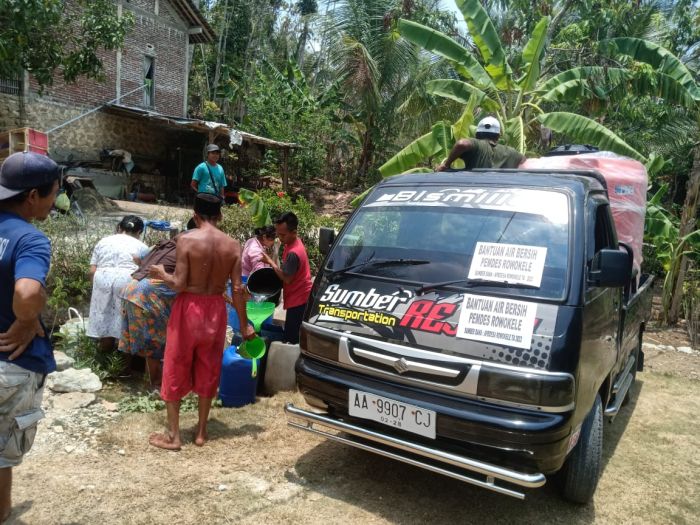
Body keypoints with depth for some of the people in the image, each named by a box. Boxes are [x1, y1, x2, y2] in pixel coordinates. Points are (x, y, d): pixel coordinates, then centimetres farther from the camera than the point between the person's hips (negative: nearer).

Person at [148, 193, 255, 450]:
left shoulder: (187, 240, -13)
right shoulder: (233, 245, -4)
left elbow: (179, 284, -15)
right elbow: (237, 289, -4)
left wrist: (162, 274, 6)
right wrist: (244, 324, 4)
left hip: (188, 309, -3)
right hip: (215, 310, 3)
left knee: (175, 371, 11)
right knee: (208, 372, 16)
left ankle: (173, 435, 19)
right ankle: (201, 431, 26)